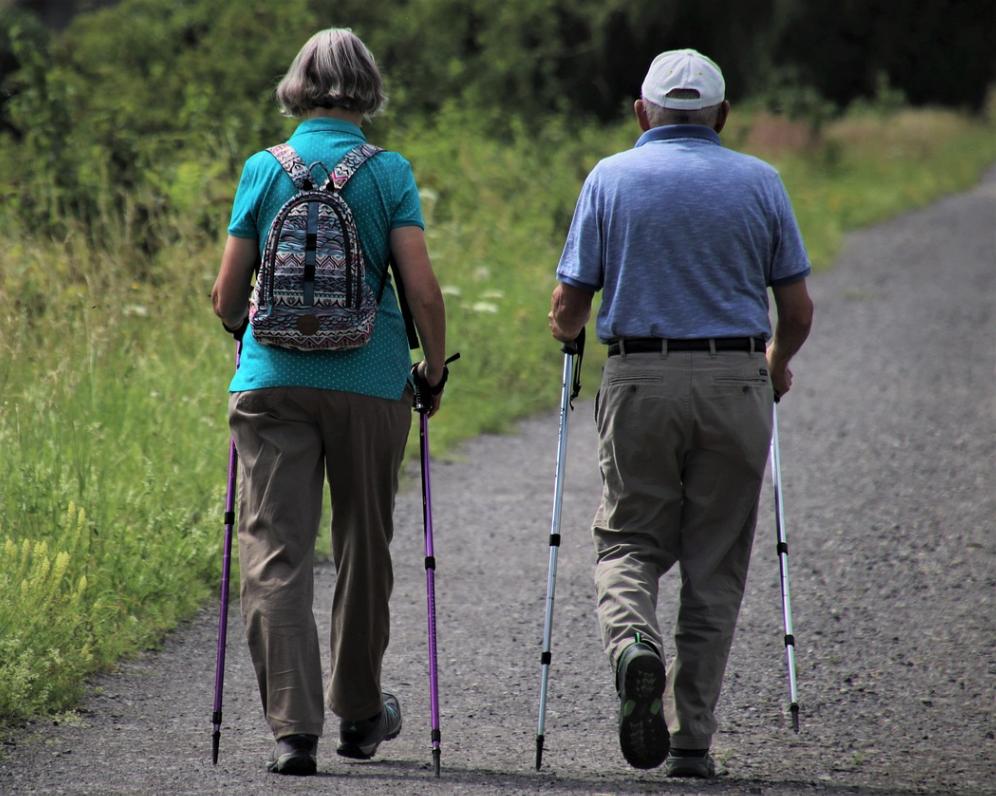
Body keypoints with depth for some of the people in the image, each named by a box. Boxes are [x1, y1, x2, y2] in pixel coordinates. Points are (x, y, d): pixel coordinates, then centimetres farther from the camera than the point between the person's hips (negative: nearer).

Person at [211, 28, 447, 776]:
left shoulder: (263, 170, 2)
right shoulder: (389, 174, -2)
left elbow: (227, 297, 4)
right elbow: (424, 291, -9)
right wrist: (435, 369, 8)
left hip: (273, 379, 0)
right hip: (371, 380, 0)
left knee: (275, 553, -2)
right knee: (364, 547, 16)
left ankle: (293, 726, -15)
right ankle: (360, 713, 31)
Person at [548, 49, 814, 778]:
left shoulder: (611, 178, 3)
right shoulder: (759, 182, 5)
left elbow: (568, 306, 1)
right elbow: (797, 309, 6)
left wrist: (568, 333, 25)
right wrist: (778, 364, 26)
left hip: (640, 382, -1)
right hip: (736, 383, 1)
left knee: (629, 540, 11)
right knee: (715, 567, 9)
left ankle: (634, 644, -21)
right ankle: (691, 739, 6)